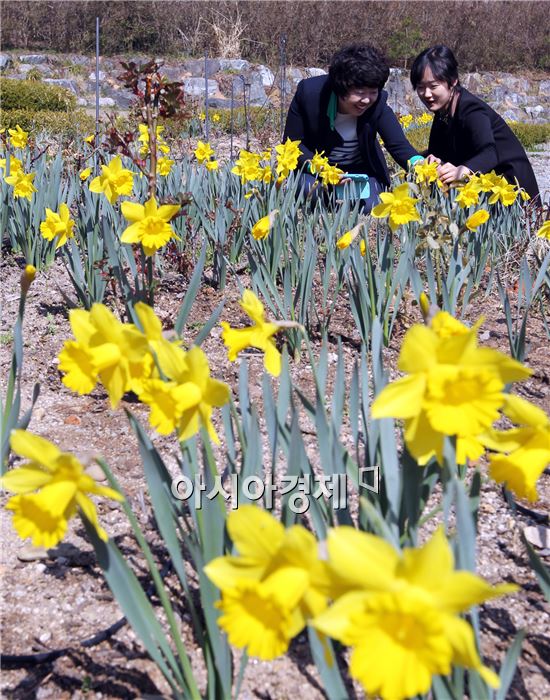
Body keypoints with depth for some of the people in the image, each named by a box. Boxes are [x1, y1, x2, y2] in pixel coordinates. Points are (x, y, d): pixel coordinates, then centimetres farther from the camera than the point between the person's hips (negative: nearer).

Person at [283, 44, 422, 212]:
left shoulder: (378, 103, -21)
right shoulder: (308, 92, -23)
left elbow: (399, 145, -26)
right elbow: (292, 143, -16)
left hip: (361, 169, 1)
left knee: (369, 205, -24)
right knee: (309, 189, -33)